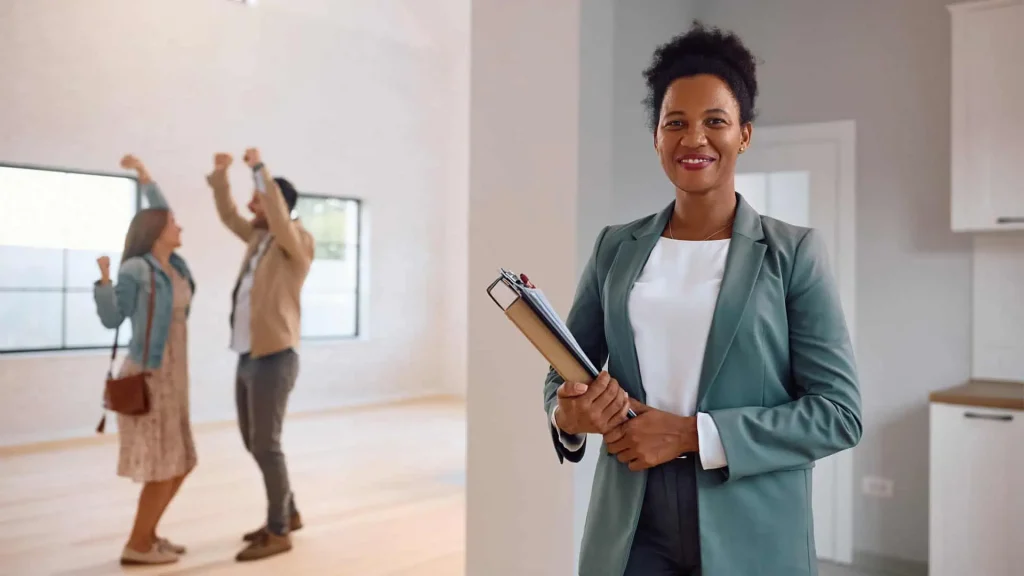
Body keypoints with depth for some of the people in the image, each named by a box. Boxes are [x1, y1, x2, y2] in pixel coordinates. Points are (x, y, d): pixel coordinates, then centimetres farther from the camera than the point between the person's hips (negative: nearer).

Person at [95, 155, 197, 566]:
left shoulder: (174, 265, 8)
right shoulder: (135, 270, -10)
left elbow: (161, 215, 23)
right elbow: (112, 320, -9)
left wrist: (144, 174, 28)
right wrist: (104, 278, -22)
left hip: (171, 376, 8)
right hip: (147, 377, -8)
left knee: (180, 464, 12)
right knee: (164, 467, -5)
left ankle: (147, 536, 24)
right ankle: (136, 547, 7)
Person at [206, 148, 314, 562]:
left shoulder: (297, 241, -10)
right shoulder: (259, 237, 13)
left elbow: (279, 217, -30)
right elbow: (228, 216, 27)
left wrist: (259, 168, -25)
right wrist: (220, 174, 14)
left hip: (274, 359, -9)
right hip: (247, 358, 9)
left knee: (266, 446, -5)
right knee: (253, 444, 15)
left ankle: (278, 532, 7)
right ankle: (288, 514, 29)